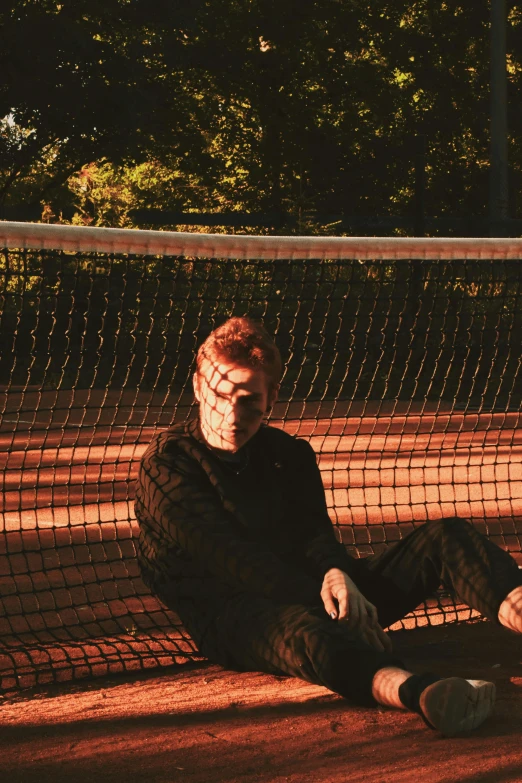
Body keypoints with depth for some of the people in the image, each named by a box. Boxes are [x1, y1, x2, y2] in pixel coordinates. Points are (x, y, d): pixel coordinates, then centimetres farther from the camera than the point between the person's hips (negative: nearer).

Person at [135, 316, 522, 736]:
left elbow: (314, 533, 3)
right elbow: (230, 557, -13)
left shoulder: (291, 454, 20)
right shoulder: (166, 465, 1)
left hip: (309, 592, 7)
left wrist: (336, 574, -23)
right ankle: (417, 691, -72)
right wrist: (319, 596, -27)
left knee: (444, 537, -9)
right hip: (232, 614, -6)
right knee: (299, 627, -42)